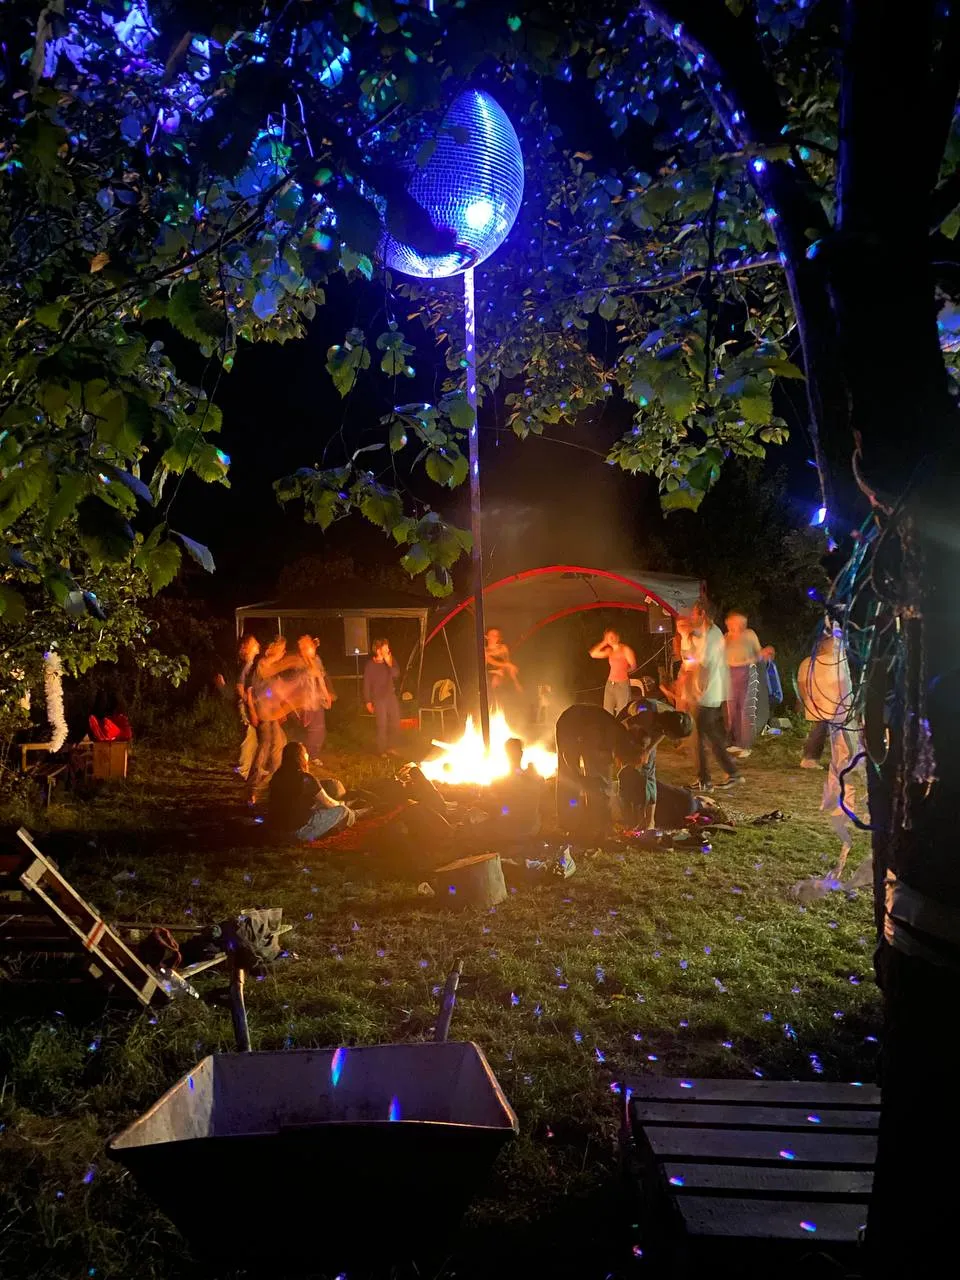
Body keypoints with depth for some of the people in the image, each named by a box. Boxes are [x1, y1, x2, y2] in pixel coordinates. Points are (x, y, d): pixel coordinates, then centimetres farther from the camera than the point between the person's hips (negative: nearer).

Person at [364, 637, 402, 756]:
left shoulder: (390, 660, 3)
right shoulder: (370, 664, -9)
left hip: (391, 695, 5)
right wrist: (368, 701, -8)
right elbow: (367, 683, -7)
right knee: (382, 725, -4)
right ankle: (382, 751, 8)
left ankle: (391, 747, 23)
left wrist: (389, 664, -19)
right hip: (378, 698, -5)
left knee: (395, 723, 7)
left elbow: (396, 675, -7)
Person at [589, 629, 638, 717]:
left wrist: (622, 671, 8)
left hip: (623, 685, -6)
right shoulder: (609, 650, 9)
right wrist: (604, 643, 0)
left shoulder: (626, 649, -7)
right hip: (609, 684, 6)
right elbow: (593, 654, 1)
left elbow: (633, 666, -6)